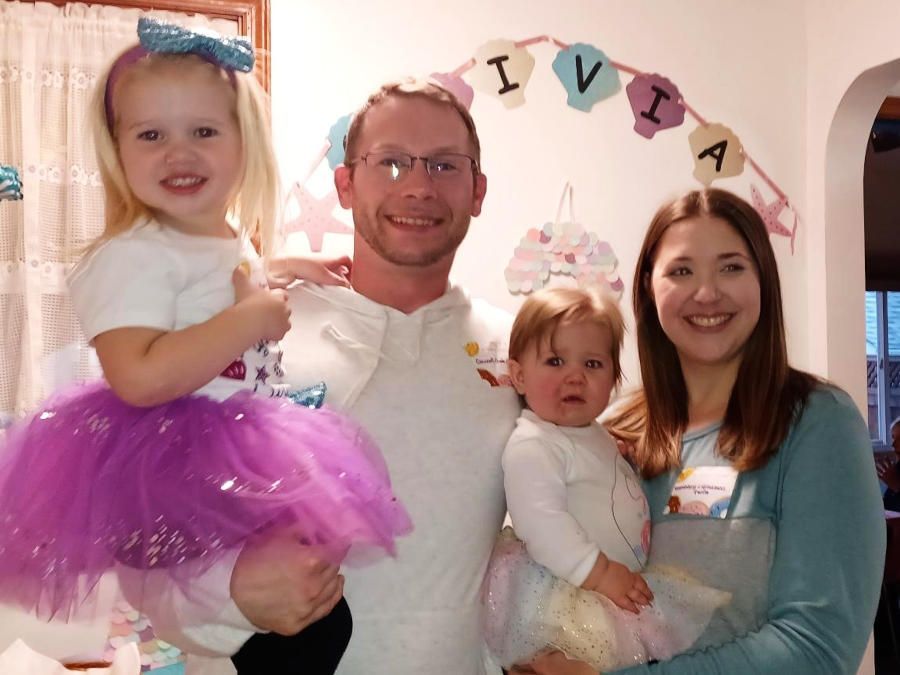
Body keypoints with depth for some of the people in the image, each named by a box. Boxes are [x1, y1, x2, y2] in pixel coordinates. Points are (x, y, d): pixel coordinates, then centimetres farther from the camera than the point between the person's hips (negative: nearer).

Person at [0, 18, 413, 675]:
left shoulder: (233, 241, 11)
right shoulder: (133, 255, -18)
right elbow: (140, 377, -32)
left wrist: (287, 270, 27)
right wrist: (254, 316, -25)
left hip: (248, 462, 9)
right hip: (173, 482, -9)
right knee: (317, 621, -10)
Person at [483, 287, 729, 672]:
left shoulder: (596, 435, 12)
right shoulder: (532, 447, -20)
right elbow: (541, 523, -29)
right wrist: (599, 573, -28)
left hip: (625, 578, 10)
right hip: (566, 591, -9)